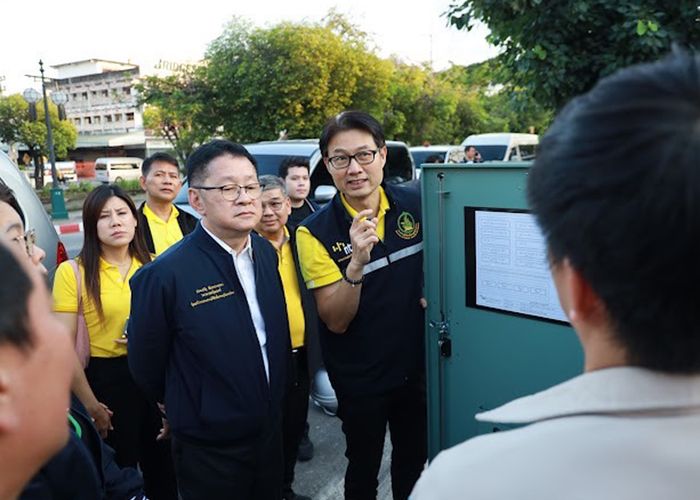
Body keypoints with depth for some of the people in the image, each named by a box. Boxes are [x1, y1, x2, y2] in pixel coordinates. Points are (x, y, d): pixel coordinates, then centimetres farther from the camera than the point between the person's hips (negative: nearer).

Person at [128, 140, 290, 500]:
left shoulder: (267, 253, -5)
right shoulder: (164, 275, -23)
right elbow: (145, 365, -9)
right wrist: (188, 409, 6)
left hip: (271, 430, 5)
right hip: (210, 449, -5)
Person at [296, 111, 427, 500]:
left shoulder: (416, 204, -9)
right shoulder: (316, 232, -17)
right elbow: (336, 321, -19)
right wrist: (357, 262, -34)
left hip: (416, 364, 3)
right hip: (360, 377, -3)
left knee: (414, 460, 23)